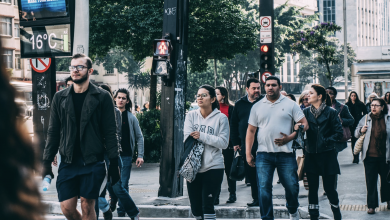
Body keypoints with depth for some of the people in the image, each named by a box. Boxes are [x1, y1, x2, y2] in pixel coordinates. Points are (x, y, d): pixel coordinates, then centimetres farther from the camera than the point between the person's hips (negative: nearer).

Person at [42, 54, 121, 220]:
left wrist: (114, 163, -6)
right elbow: (53, 132, 11)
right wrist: (47, 162, 6)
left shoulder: (102, 97, 0)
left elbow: (110, 133, -1)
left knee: (87, 206, -2)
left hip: (93, 162, -3)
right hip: (68, 162, 3)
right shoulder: (60, 98, 9)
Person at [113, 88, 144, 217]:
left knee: (123, 185, -1)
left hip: (126, 156, -1)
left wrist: (140, 155, -1)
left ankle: (121, 212, 6)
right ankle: (113, 202, 32)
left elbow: (139, 137, 6)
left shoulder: (131, 118, 2)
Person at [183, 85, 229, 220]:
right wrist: (211, 141, -14)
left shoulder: (221, 118, -1)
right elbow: (188, 138, -4)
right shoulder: (191, 116, 8)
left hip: (213, 167, -4)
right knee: (196, 209, 10)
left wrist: (202, 136, -15)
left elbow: (224, 142, -9)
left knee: (207, 206, -10)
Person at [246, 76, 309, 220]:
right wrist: (248, 153, 5)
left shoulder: (290, 105, 5)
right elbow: (251, 131, 12)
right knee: (263, 189, -3)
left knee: (292, 186, 5)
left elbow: (304, 124, 2)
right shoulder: (257, 107, 11)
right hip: (264, 154, 1)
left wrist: (290, 138, -12)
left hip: (286, 154, -1)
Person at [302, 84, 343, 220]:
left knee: (329, 187, 2)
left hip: (327, 155, -3)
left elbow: (339, 132, -4)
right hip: (311, 155, 3)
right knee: (312, 188, 5)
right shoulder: (306, 112, 7)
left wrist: (326, 141, -12)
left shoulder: (330, 112, -3)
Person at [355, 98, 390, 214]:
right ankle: (371, 205, 7)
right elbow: (356, 133, 14)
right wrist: (361, 131, -8)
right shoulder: (366, 119, 4)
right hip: (370, 156, 0)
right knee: (371, 181, 1)